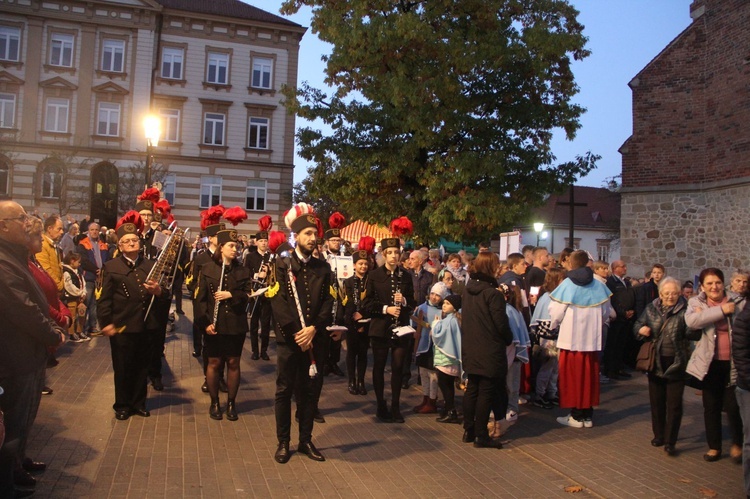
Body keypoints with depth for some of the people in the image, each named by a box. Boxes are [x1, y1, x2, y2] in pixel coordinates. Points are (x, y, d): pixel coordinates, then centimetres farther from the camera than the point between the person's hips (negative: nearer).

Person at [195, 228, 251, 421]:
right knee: (214, 363, 7)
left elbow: (248, 295, 0)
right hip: (214, 325, -1)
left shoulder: (243, 271, 5)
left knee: (233, 363, 7)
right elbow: (201, 299, -3)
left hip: (236, 325, 1)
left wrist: (231, 295, -17)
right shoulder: (207, 269, 0)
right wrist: (205, 323, -12)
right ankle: (214, 402, 23)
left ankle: (231, 403, 21)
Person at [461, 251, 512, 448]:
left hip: (470, 350, 7)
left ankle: (469, 431, 23)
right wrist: (509, 339, 3)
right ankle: (481, 436, 8)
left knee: (472, 389, 15)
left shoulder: (467, 290, 5)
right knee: (486, 392, 1)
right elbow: (501, 323, -16)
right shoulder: (493, 294, -18)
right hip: (489, 351, -7)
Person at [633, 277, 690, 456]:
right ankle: (659, 435, 29)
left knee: (674, 403, 1)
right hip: (656, 362, 4)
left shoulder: (685, 310, -8)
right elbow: (636, 325, 12)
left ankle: (670, 441, 10)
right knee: (656, 401, 14)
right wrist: (641, 330, -9)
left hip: (676, 363, -3)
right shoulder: (651, 309, 3)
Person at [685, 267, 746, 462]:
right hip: (710, 363, 1)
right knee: (711, 406, 10)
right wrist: (721, 310, -20)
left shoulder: (738, 302, 0)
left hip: (733, 363, -1)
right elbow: (691, 321, -19)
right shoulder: (696, 303, 1)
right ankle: (714, 446, 25)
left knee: (733, 406, -2)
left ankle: (737, 443, 24)